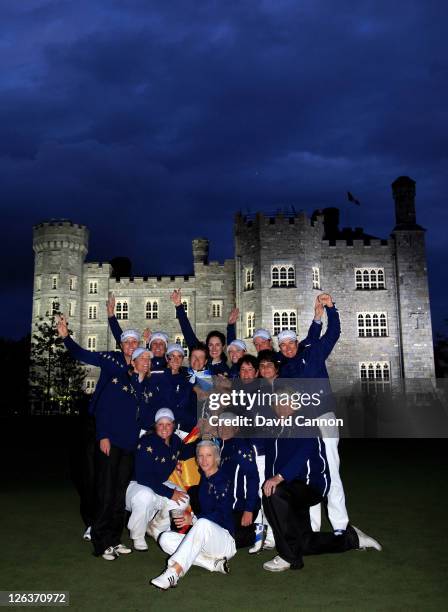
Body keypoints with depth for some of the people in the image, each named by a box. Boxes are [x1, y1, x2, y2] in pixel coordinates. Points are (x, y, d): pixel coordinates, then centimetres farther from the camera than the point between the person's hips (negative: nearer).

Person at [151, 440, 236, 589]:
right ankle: (214, 563, -18)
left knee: (203, 523, -38)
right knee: (166, 539, -14)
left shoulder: (223, 481, -7)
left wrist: (194, 520, -26)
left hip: (225, 542, -7)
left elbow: (222, 515, -16)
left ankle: (173, 572, -43)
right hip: (203, 541, 7)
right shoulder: (202, 480, 13)